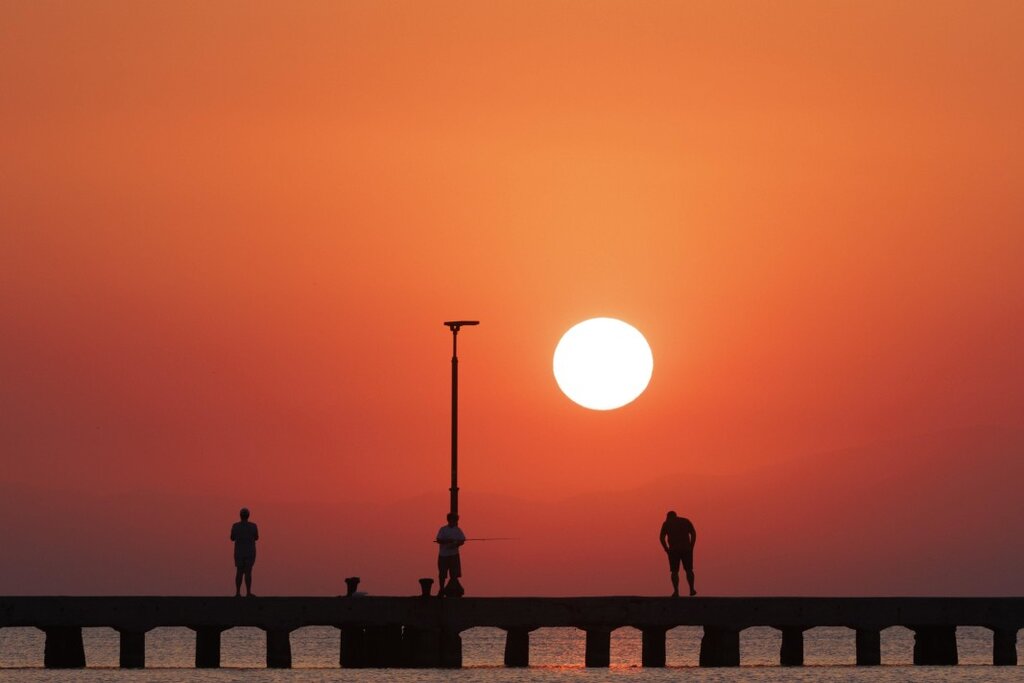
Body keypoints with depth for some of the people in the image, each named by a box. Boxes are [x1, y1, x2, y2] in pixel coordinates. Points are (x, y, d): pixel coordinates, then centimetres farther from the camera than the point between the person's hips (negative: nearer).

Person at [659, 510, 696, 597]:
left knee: (674, 571, 4)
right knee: (689, 570, 15)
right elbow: (694, 534, 2)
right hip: (686, 549, 2)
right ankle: (692, 590, 10)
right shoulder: (686, 521, 13)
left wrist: (667, 550, 4)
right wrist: (691, 547, 5)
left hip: (674, 550, -2)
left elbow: (661, 538, -3)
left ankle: (676, 591, -6)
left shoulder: (666, 523, 7)